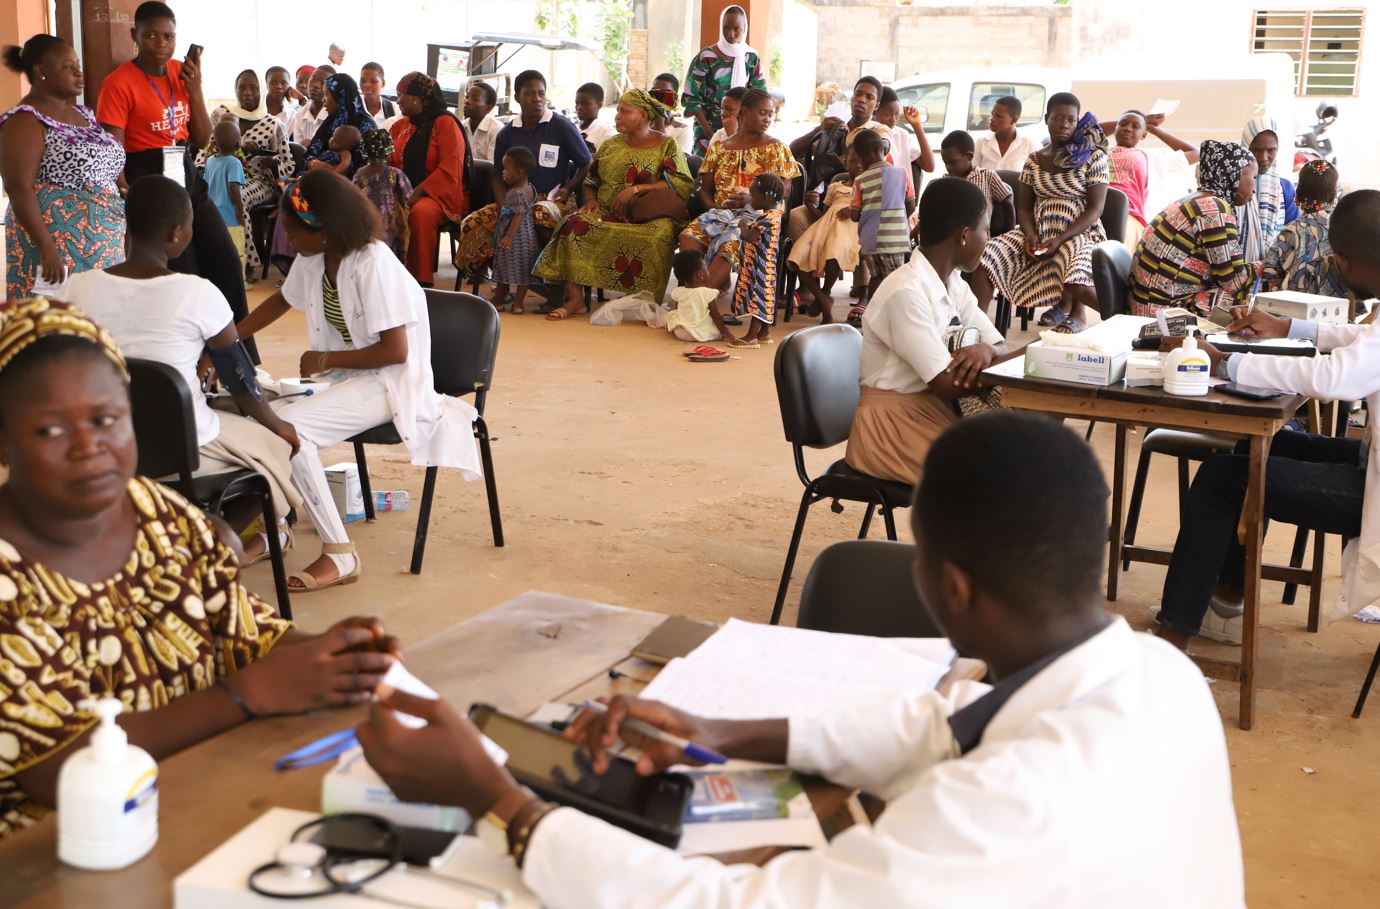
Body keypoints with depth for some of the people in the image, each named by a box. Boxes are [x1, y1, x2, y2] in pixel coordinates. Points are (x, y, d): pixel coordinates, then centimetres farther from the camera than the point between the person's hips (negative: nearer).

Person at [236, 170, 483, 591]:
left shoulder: (373, 265, -22)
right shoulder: (312, 259, 2)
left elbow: (395, 351, -22)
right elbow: (281, 301, 22)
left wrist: (326, 360, -13)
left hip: (389, 381, -8)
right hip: (348, 378, 8)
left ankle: (339, 554, -18)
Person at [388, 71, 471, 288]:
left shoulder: (445, 123, -5)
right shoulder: (401, 126, 18)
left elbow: (449, 169, -15)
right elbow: (390, 162, 18)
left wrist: (418, 193, -23)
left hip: (441, 195, -6)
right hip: (405, 193, 6)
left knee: (420, 213, -37)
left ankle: (421, 281, -29)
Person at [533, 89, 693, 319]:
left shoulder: (667, 146, 7)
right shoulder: (610, 145, 22)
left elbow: (682, 184, -6)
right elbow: (590, 180, 27)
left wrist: (636, 190, -14)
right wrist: (591, 200, 3)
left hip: (649, 216, -4)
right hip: (607, 214, 4)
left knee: (659, 234, -39)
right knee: (576, 225, -27)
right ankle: (575, 299, -30)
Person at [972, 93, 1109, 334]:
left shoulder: (1093, 156, -1)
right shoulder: (1033, 161, 11)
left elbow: (1095, 209, -6)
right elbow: (1025, 207, 12)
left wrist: (1060, 239, -19)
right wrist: (1030, 234, -11)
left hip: (1080, 233, -4)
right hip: (1038, 232, 4)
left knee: (1076, 285, -36)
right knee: (986, 258, -22)